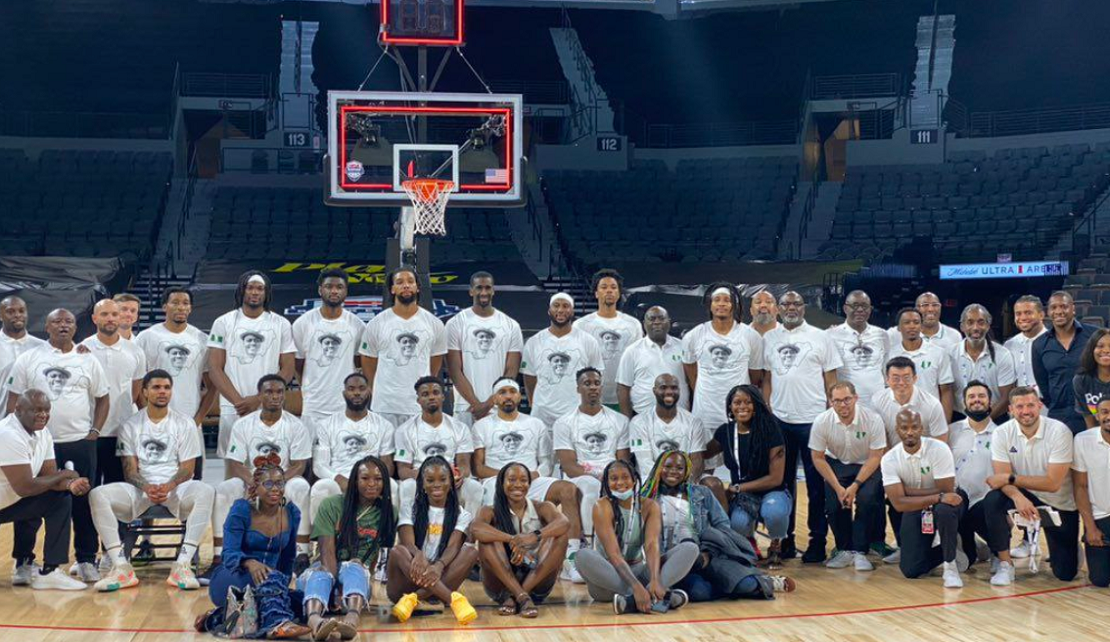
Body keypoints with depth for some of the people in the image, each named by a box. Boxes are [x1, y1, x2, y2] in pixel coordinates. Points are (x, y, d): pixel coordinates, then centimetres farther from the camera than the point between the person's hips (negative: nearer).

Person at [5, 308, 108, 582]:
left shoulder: (88, 361, 7)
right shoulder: (28, 359, 4)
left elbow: (102, 398, 11)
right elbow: (14, 400, 4)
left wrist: (94, 431, 0)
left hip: (81, 443, 0)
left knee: (83, 503, 1)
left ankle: (86, 560, 10)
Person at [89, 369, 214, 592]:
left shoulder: (184, 423, 7)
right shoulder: (130, 425, 9)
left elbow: (187, 469, 1)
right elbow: (130, 470, 3)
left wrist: (169, 486, -21)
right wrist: (146, 487, -20)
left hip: (175, 487, -1)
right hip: (140, 488, 1)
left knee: (205, 492, -35)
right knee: (97, 495, -27)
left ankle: (182, 566, -36)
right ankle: (121, 567, -29)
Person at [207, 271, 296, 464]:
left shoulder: (281, 325, 7)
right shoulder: (224, 323, 6)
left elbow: (287, 370, 2)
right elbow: (215, 369, 1)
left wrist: (258, 399, -9)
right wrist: (238, 401, -11)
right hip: (232, 409, 0)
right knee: (232, 465, 3)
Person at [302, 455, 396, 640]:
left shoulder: (387, 513, 3)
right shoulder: (331, 505, -3)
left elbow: (381, 553, 3)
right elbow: (327, 550, -13)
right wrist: (333, 580, -30)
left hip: (359, 571, 1)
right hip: (327, 569, 0)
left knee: (355, 569, -34)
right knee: (320, 575, -35)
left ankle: (353, 616, -67)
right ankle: (314, 619, -69)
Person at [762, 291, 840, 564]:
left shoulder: (820, 338, 2)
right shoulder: (769, 339, 9)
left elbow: (831, 380, 2)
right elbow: (766, 379, 11)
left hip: (813, 419, -3)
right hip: (780, 419, 3)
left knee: (816, 483, 1)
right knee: (782, 481, 10)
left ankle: (818, 539, 8)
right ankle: (785, 537, 18)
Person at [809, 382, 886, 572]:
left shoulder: (873, 419, -23)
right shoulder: (822, 421, -18)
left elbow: (875, 457, -15)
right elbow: (818, 458, -9)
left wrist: (855, 485, -24)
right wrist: (838, 487, -17)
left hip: (866, 466, -1)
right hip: (836, 464, 1)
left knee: (866, 499, -27)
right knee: (833, 503, -21)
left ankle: (859, 551, -12)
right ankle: (844, 549, 3)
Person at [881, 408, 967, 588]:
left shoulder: (939, 449, -22)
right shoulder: (889, 459, -16)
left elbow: (946, 491, -25)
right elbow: (899, 503, -24)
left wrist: (910, 490, -21)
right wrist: (938, 497, -34)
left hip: (944, 505, -3)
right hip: (915, 509, 3)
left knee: (944, 510, -40)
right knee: (910, 570, -9)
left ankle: (950, 566, -16)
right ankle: (951, 551, 20)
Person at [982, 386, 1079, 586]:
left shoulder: (1059, 431, -21)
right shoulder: (1002, 433, -12)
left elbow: (1053, 483, -24)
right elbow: (1002, 478, -19)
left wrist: (1010, 478, -25)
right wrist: (1018, 497, -40)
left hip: (1061, 506, -2)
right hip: (1025, 496, 2)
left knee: (1065, 573, -4)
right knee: (992, 500, -31)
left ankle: (1071, 546, 33)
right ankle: (1005, 565, -15)